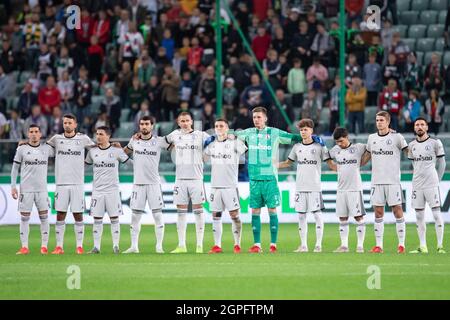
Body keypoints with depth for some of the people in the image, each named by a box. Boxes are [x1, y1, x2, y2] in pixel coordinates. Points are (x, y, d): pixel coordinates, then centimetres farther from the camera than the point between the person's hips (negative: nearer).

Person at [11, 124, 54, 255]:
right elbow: (15, 168, 5)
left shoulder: (47, 149, 6)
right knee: (24, 217, -1)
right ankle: (24, 247, 3)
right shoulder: (22, 149, 1)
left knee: (44, 217, -2)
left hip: (42, 189, 1)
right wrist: (13, 186, -1)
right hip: (26, 189, -1)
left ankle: (44, 246, 3)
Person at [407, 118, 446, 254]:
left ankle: (440, 246, -5)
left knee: (437, 214, -7)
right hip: (417, 185, 5)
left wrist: (437, 179, 6)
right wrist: (419, 177, 15)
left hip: (432, 184, -5)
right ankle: (422, 247, 10)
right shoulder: (411, 145, 10)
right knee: (419, 216, 5)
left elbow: (441, 164, 4)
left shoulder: (435, 143, -2)